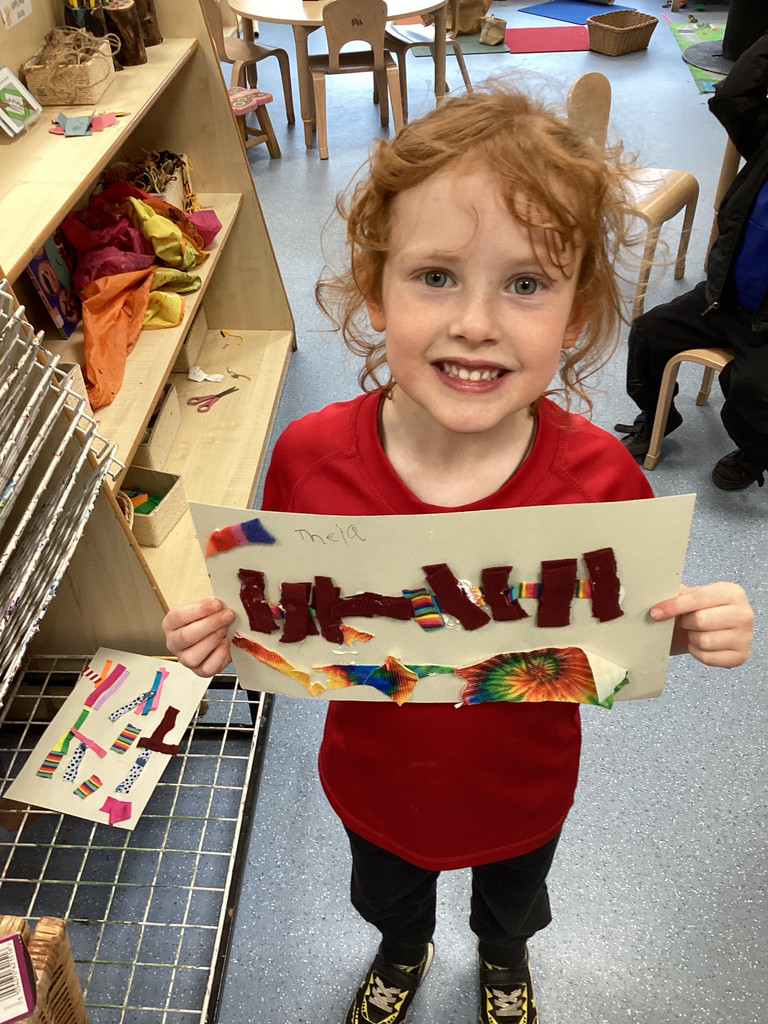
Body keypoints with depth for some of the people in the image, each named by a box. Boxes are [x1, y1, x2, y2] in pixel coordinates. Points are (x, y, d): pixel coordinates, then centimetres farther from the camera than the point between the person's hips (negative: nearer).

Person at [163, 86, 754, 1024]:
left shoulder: (598, 476, -30)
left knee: (513, 900, 37)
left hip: (522, 790, 0)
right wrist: (223, 635, -31)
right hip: (374, 782, 1)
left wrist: (694, 630, -33)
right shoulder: (311, 456, -28)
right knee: (387, 899, 36)